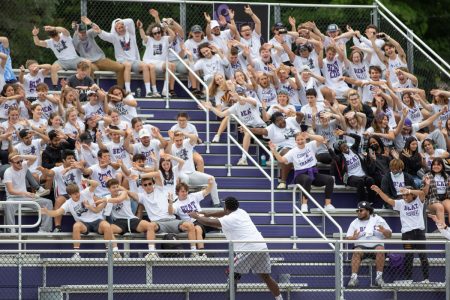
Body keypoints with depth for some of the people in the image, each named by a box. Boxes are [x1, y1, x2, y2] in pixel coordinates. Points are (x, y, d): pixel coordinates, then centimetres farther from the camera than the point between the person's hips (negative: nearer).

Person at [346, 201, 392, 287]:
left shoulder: (378, 220, 12)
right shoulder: (355, 223, 13)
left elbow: (389, 235, 9)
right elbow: (347, 238, 5)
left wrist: (384, 231, -14)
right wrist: (353, 238, -18)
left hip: (376, 245, 0)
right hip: (361, 247, 0)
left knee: (380, 250, -34)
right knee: (356, 252, -33)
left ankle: (379, 277, -31)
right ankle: (354, 278, -37)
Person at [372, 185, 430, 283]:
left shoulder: (418, 201, 5)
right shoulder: (401, 203, 9)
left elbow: (421, 193, -14)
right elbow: (388, 200, 4)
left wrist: (409, 191, -27)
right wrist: (379, 191, -5)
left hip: (419, 231, -1)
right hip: (407, 232, 1)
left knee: (423, 256, 1)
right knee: (408, 257, 4)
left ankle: (426, 278, 5)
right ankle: (408, 279, 6)